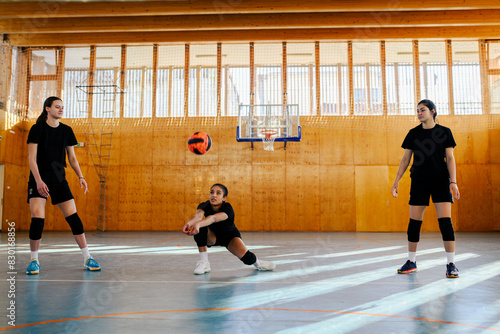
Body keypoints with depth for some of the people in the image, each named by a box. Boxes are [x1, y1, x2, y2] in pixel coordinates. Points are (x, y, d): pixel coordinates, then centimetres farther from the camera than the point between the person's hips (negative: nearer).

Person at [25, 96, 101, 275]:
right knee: (37, 220, -12)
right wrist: (38, 180, -21)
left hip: (59, 180, 3)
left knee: (74, 218, -2)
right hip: (39, 180, -3)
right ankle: (34, 261, 8)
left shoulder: (66, 130, 7)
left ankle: (87, 259, 5)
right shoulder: (37, 129, -5)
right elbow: (32, 159, -9)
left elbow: (72, 157, 12)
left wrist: (80, 177, -1)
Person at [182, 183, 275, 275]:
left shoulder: (228, 208, -34)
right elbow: (198, 215, -48)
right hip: (213, 236, 2)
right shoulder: (204, 206, -25)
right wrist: (189, 223, -72)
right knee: (200, 228, -32)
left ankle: (257, 262, 15)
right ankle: (204, 263, -19)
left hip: (230, 236, -2)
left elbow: (214, 218, -56)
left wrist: (198, 224, -76)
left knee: (247, 258, -25)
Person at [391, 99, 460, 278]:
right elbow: (405, 159, 9)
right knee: (414, 222, 3)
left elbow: (450, 158, 0)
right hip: (419, 182, 2)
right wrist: (396, 181, 4)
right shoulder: (413, 133, 7)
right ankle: (411, 262, 17)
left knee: (445, 221, -10)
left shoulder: (445, 132, 3)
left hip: (441, 181, -2)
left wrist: (453, 181, -11)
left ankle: (451, 264, 1)